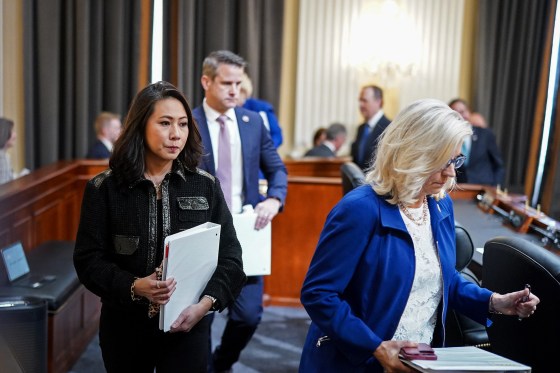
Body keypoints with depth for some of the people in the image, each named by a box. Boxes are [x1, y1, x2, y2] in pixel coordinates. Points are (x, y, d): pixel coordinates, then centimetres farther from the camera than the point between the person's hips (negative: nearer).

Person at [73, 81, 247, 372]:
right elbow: (88, 260, -7)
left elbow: (230, 258, -3)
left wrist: (206, 303, -20)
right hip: (124, 326, 1)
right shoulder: (104, 189, -4)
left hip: (187, 326, 0)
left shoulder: (206, 187, -1)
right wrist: (135, 287, -23)